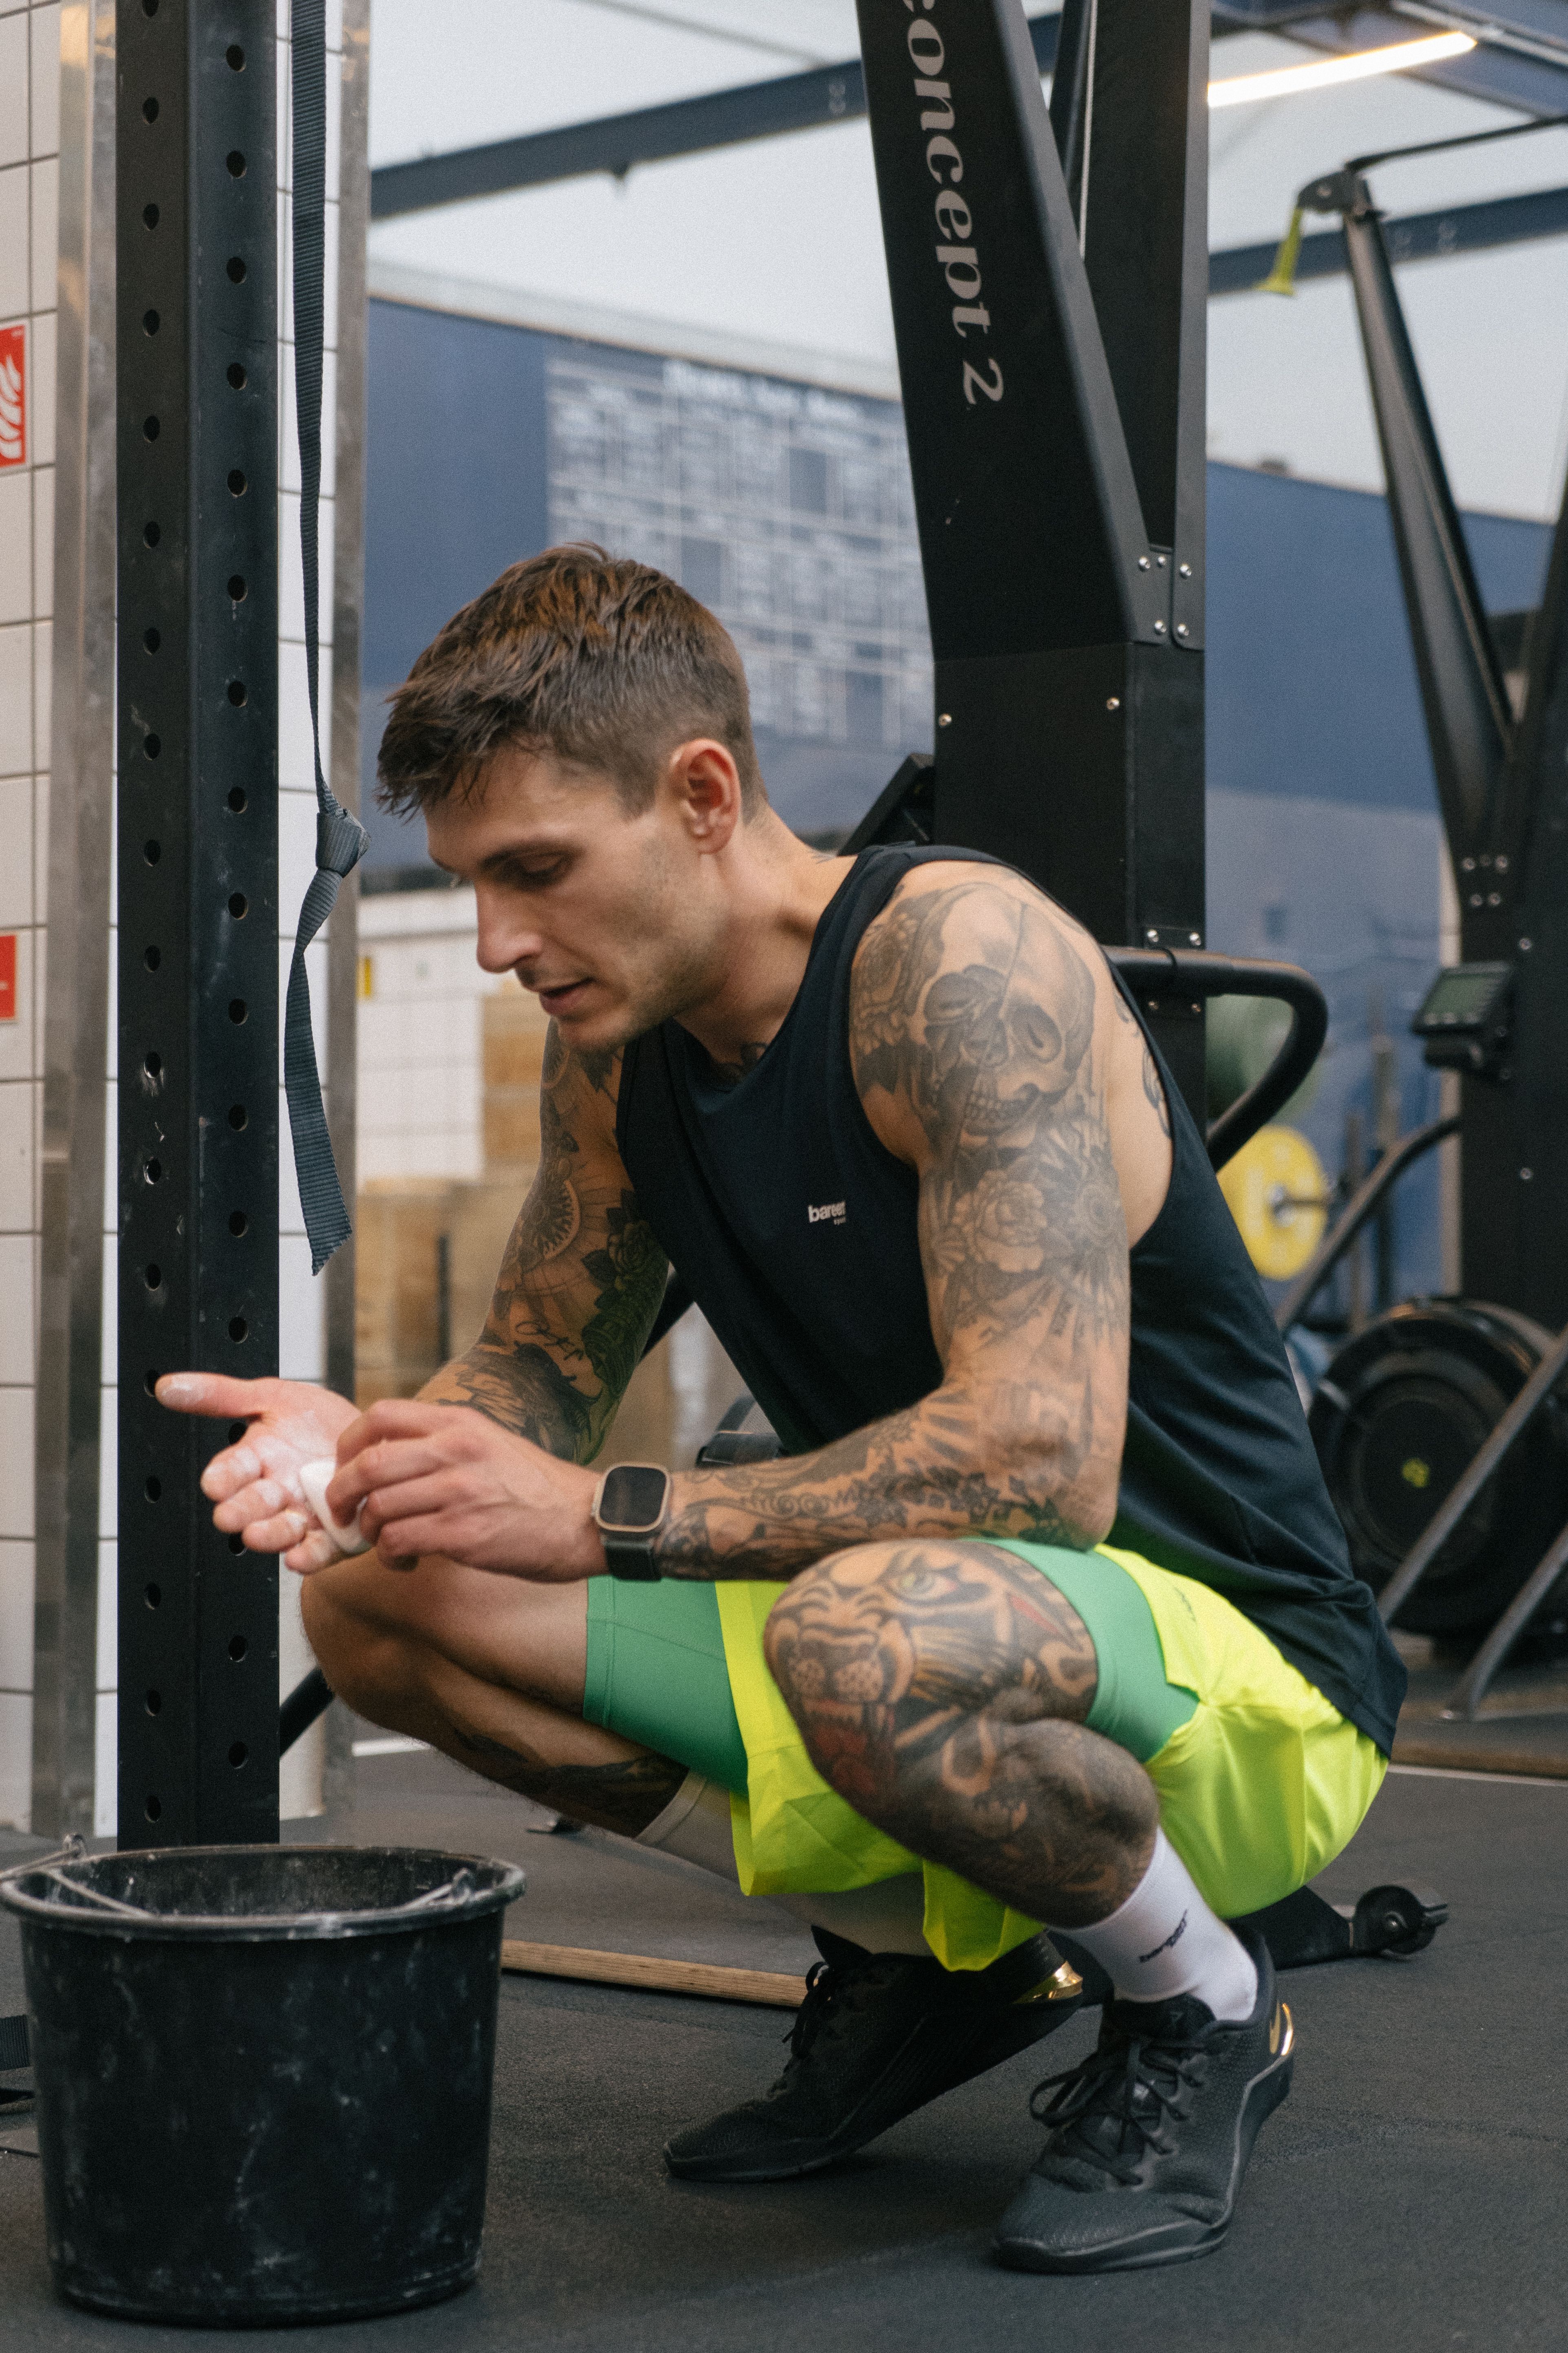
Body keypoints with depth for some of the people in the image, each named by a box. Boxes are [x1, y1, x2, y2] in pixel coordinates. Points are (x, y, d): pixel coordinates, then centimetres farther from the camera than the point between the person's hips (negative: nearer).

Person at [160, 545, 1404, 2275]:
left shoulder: (960, 957, -23)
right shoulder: (615, 1044, 1)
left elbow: (1041, 1452, -32)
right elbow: (541, 1371, 11)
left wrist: (607, 1517, -27)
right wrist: (366, 1444, -12)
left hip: (1243, 1679, -8)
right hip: (941, 1638, 8)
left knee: (867, 1633, -41)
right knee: (382, 1598, -3)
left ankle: (1199, 2009, -7)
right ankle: (922, 1951, 11)